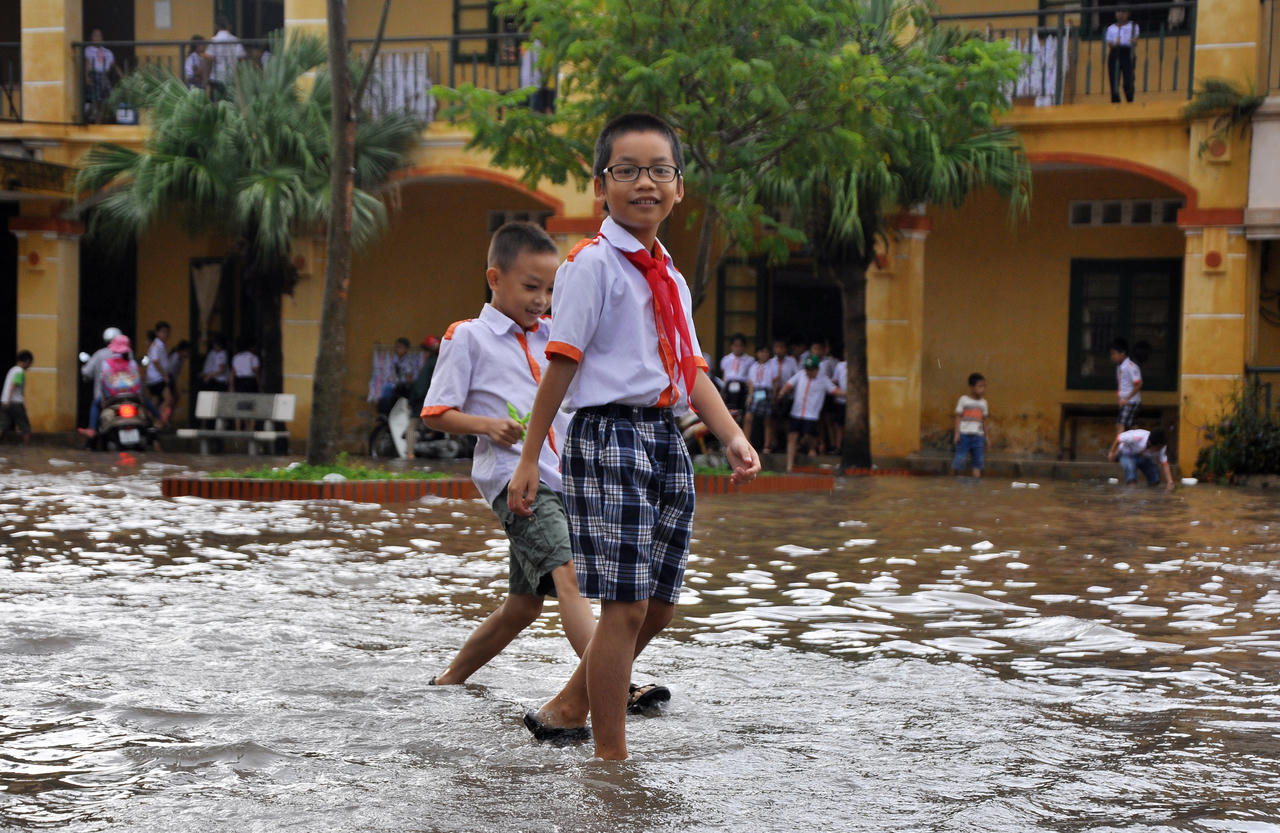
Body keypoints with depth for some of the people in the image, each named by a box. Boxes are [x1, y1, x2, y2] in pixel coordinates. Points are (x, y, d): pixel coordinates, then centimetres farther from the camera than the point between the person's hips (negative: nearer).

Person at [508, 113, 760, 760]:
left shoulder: (670, 276, 17)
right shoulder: (593, 262, -7)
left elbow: (690, 368, 14)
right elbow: (562, 362, -10)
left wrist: (732, 436, 0)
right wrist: (529, 459, -10)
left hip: (666, 438, 8)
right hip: (608, 436, -8)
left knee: (658, 604, 12)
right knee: (625, 605, -7)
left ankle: (565, 711, 30)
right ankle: (611, 755, 5)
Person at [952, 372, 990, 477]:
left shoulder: (983, 402, 13)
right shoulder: (963, 399, 1)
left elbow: (983, 420, 17)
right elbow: (958, 417, 0)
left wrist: (986, 436, 14)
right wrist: (957, 433, -7)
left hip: (978, 435, 4)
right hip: (964, 434, -4)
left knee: (978, 460, -2)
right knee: (960, 458, -8)